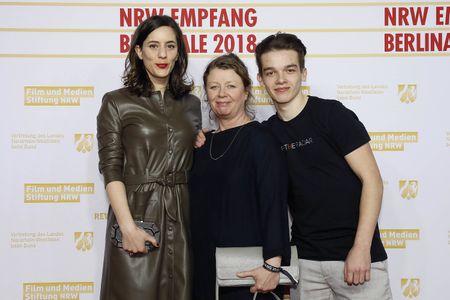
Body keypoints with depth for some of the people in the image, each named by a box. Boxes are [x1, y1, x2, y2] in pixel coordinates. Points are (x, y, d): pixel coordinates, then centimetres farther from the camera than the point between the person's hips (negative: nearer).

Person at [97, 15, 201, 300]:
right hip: (137, 212, -3)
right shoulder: (117, 103, 0)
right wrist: (128, 226, -15)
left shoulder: (191, 104, 12)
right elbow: (111, 168, -7)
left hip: (183, 216, 4)